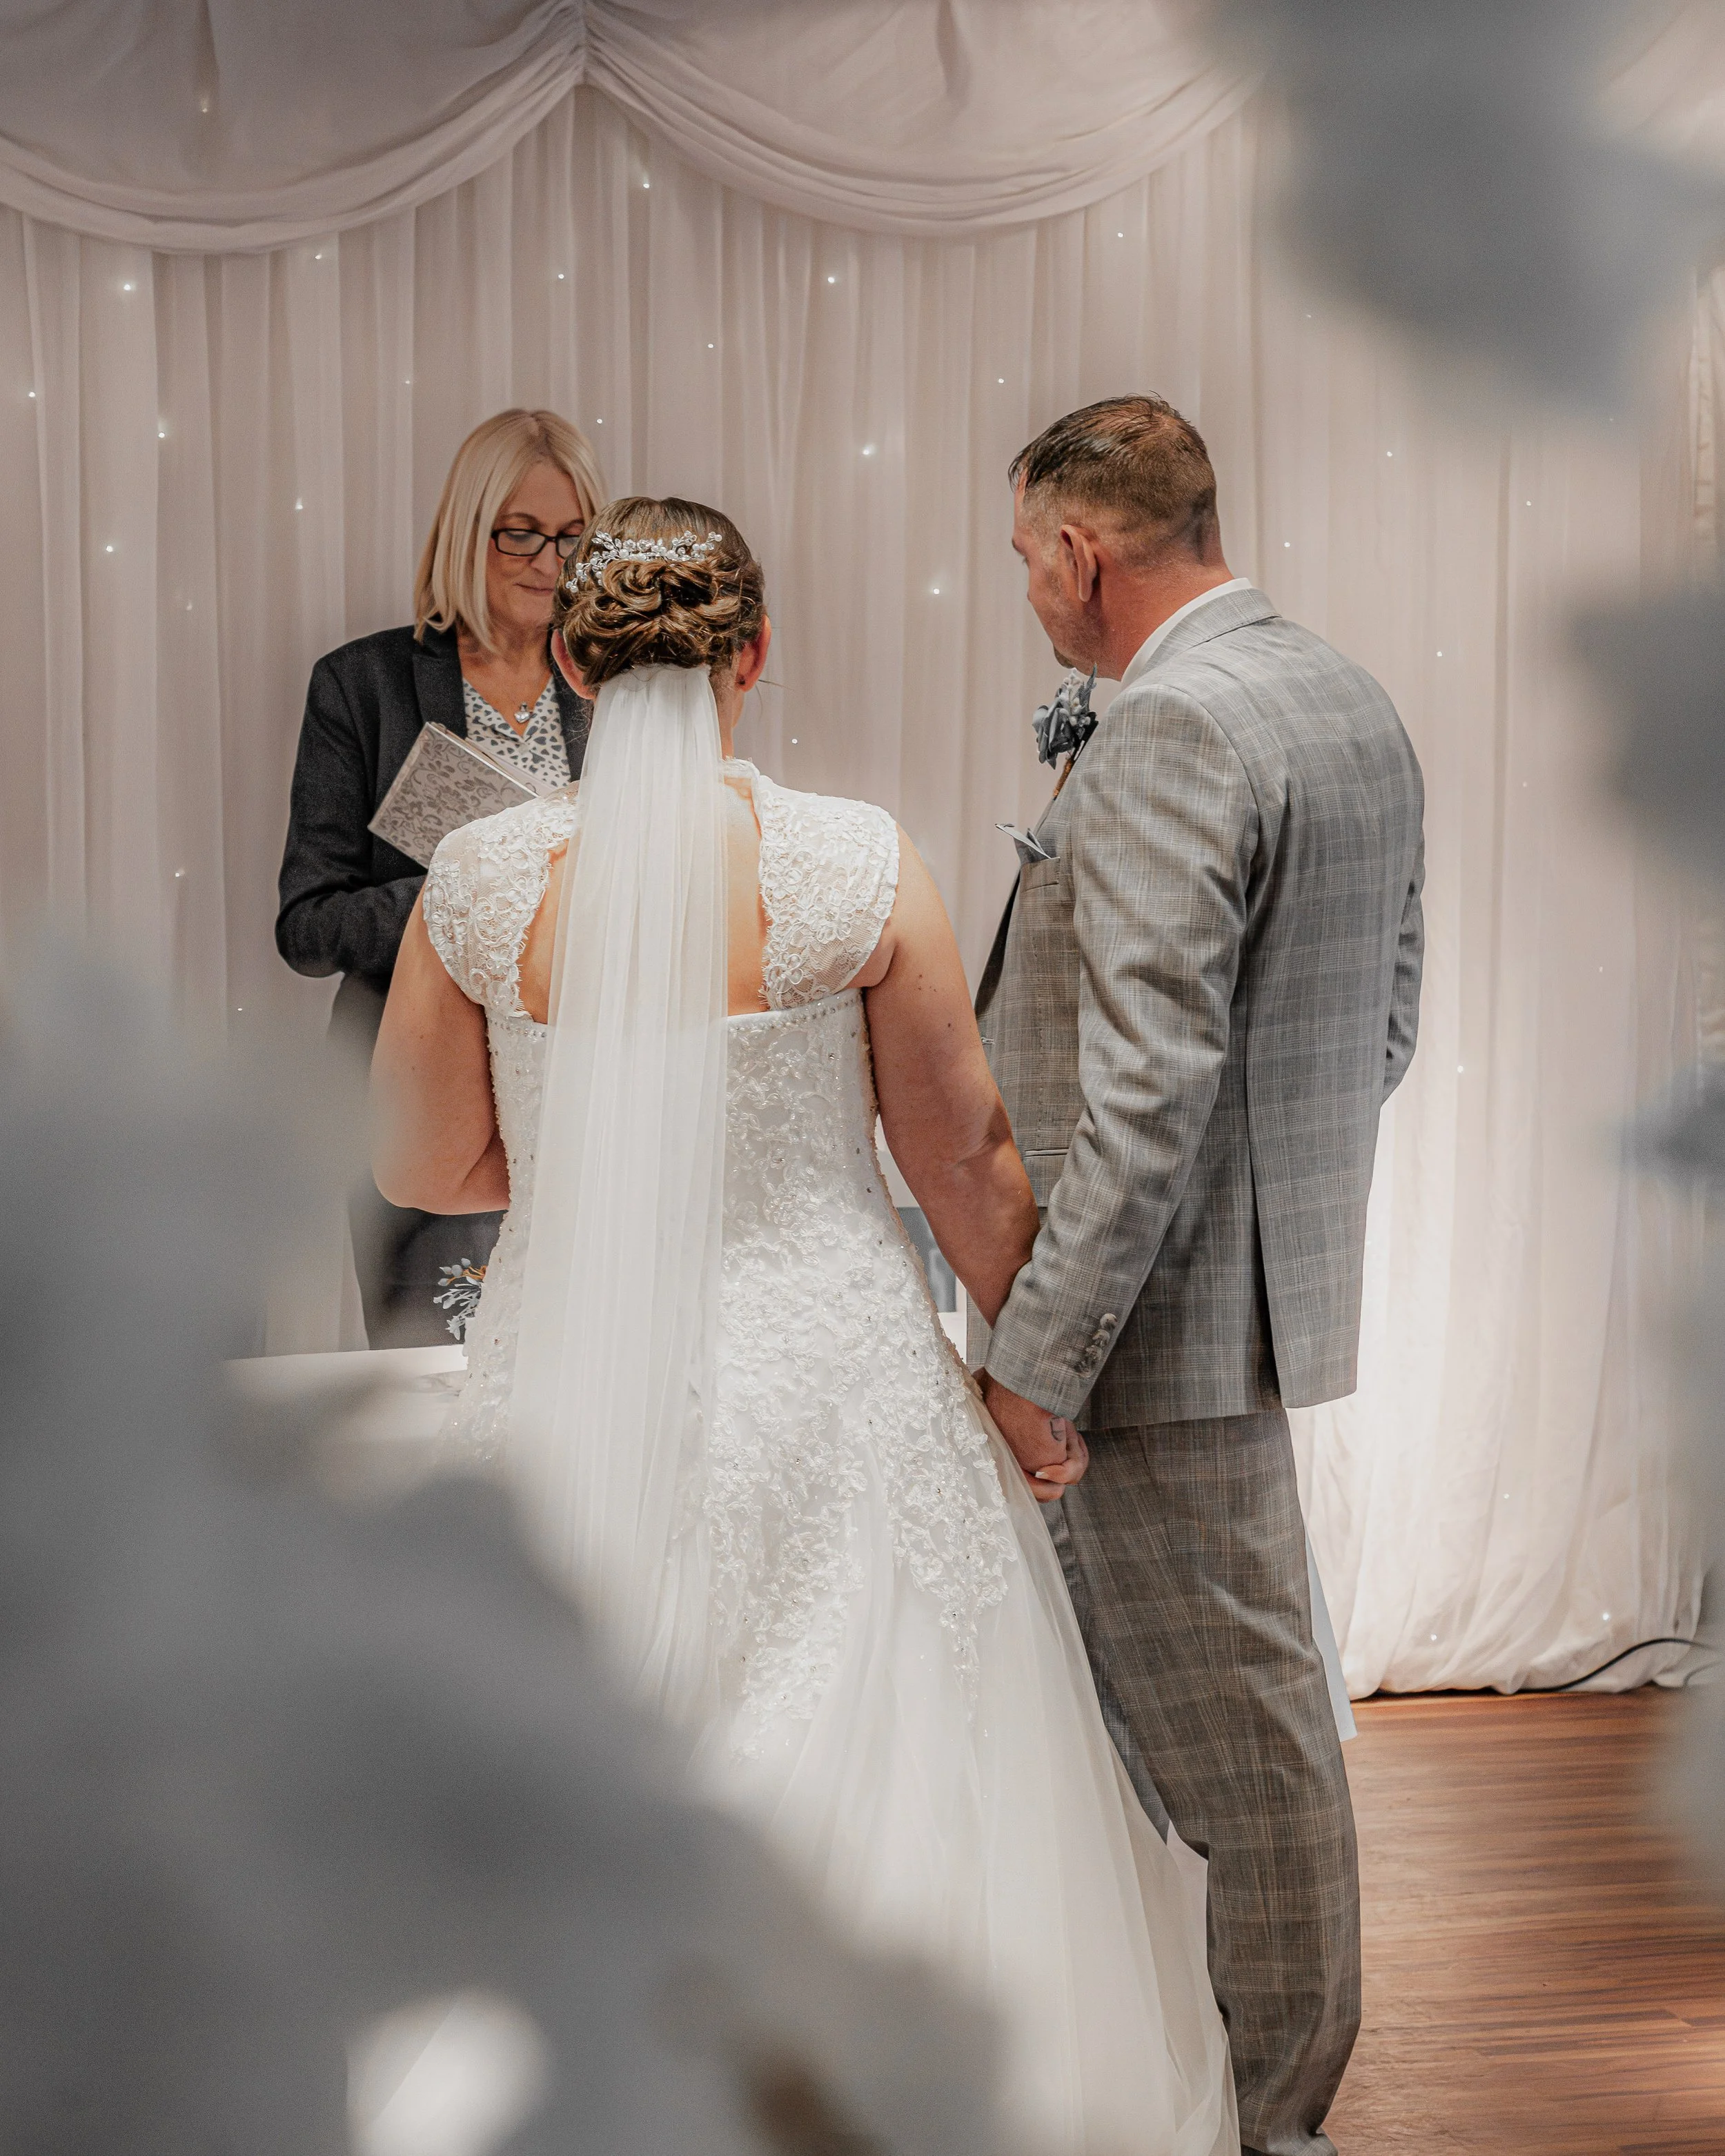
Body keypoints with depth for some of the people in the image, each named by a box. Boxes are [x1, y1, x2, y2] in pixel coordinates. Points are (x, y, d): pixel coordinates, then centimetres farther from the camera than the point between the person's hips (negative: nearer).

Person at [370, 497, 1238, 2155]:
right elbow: (964, 1161, -3)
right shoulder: (855, 867, -11)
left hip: (573, 1397, 2)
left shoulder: (479, 880, -7)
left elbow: (422, 1167, 3)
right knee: (872, 1814, 13)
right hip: (826, 1396, -2)